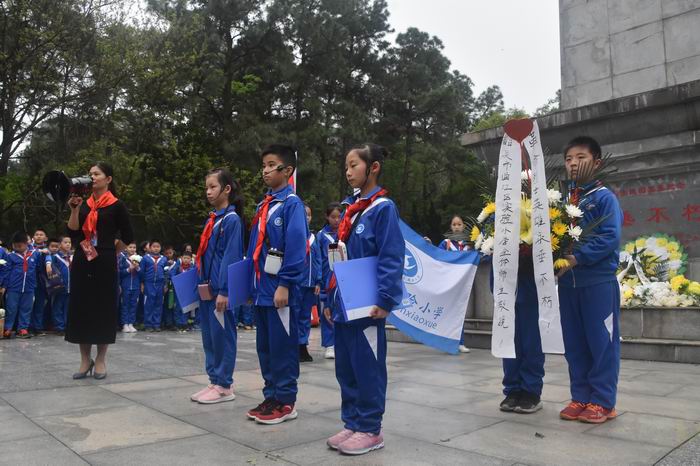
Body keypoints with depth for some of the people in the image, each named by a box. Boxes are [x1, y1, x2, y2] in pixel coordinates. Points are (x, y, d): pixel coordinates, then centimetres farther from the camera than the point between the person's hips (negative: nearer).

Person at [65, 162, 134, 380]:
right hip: (82, 262, 5)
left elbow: (127, 236, 2)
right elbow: (73, 233, 2)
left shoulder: (116, 205, -3)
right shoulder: (84, 204, 10)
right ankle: (85, 360, 17)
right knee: (80, 308, 5)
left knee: (103, 309, 2)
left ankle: (100, 360, 15)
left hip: (104, 265, -4)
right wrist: (74, 209, -7)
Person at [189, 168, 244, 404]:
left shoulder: (231, 219, -11)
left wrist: (224, 291, -19)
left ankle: (224, 386, 12)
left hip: (220, 289, -8)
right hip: (206, 287, 8)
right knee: (209, 336, 13)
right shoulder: (212, 219, 14)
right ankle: (214, 381, 24)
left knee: (222, 335, 1)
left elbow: (230, 257, -16)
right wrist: (201, 283, 14)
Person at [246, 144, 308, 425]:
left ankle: (285, 402, 14)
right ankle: (271, 397, 26)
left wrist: (285, 285, -20)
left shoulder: (292, 203, -9)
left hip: (280, 289, -8)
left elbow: (296, 246, -17)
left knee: (283, 346, 1)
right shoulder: (263, 205, 15)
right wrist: (252, 284, 16)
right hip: (262, 288, 8)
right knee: (264, 346, 14)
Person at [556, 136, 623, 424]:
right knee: (574, 344, 11)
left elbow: (610, 237, -14)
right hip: (567, 282, 5)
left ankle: (603, 402, 13)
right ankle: (581, 397, 22)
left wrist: (576, 258, -20)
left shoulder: (604, 197, -4)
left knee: (601, 343, 3)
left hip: (599, 281, -5)